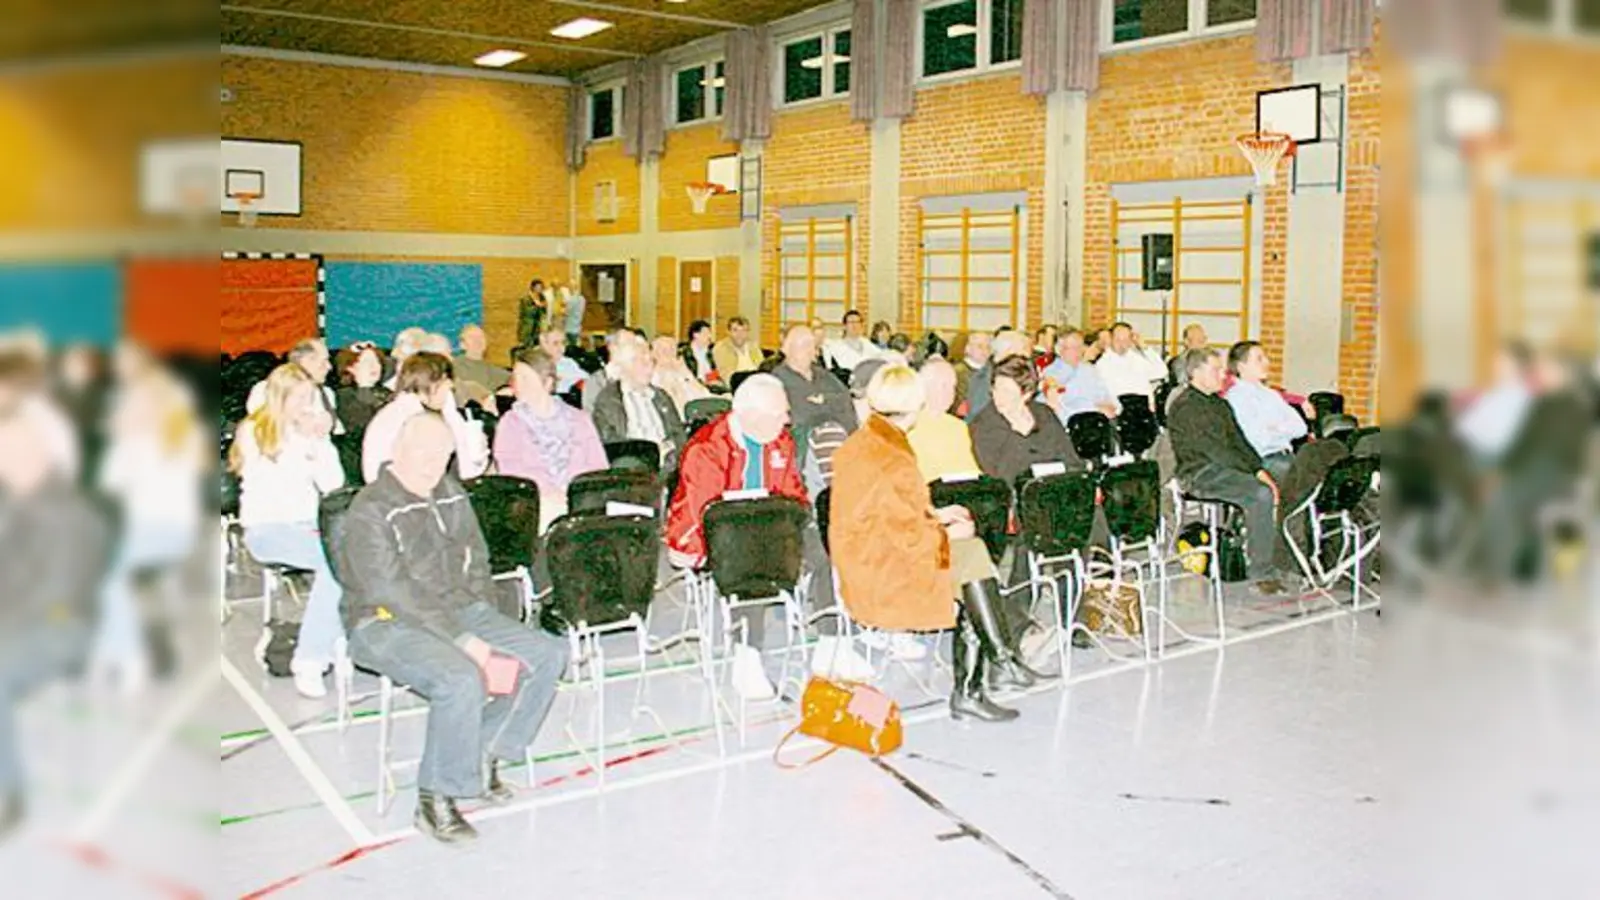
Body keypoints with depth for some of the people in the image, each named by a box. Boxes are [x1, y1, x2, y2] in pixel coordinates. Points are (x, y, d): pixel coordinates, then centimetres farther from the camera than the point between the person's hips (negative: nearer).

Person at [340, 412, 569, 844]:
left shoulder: (452, 495, 10)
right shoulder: (369, 511, -13)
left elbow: (477, 560, 19)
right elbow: (394, 592, -20)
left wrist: (485, 622, 2)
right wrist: (461, 639, -22)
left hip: (459, 613, 8)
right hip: (388, 625, -8)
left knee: (549, 654, -6)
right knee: (461, 678, -35)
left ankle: (485, 753, 2)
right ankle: (435, 800, -17)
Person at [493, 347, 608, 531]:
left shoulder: (577, 419, 18)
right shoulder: (511, 422, 13)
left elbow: (598, 465, 9)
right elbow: (511, 469, -2)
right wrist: (547, 493, -18)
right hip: (535, 503, -1)